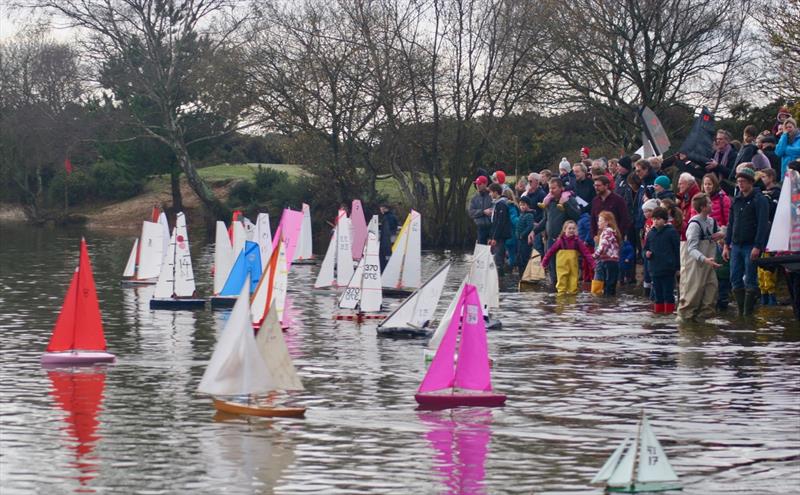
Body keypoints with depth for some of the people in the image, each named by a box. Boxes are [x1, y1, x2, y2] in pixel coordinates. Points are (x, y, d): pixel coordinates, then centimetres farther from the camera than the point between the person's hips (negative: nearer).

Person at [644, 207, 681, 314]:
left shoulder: (671, 232, -5)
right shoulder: (651, 233, 9)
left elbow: (677, 249, -4)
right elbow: (646, 248, 21)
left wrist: (678, 266, -5)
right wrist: (647, 253, -4)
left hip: (668, 269, -5)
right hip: (654, 268, 5)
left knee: (668, 292, 0)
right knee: (657, 292, 9)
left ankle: (669, 310, 5)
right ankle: (658, 310, 16)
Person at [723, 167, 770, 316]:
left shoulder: (759, 200, -6)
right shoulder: (736, 200, 15)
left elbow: (763, 224, -13)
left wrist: (757, 247, -19)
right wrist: (726, 245, 12)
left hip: (751, 246, -7)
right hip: (736, 245, 7)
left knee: (750, 281, -4)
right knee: (735, 280, 4)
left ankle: (748, 313, -1)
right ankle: (740, 312, 10)